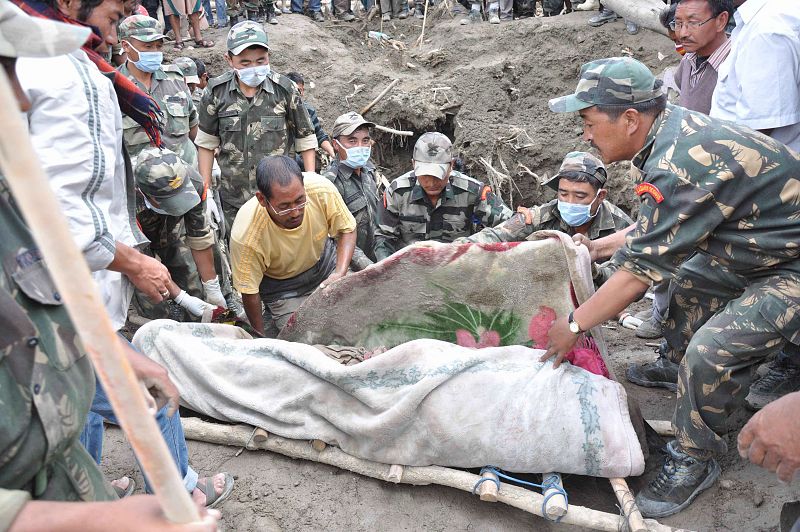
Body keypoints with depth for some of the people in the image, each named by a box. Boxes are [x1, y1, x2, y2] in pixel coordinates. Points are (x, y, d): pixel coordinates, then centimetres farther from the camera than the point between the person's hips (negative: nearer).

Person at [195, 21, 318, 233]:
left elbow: (306, 138, 0)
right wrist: (205, 190, 6)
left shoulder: (284, 89, -10)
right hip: (233, 200, 2)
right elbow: (207, 143, 5)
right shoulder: (216, 92, -7)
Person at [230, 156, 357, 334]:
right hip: (281, 288, -2)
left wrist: (340, 274, -27)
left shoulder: (322, 189, -30)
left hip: (326, 265, 3)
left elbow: (347, 230, -12)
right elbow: (249, 291, -20)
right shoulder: (245, 237, -36)